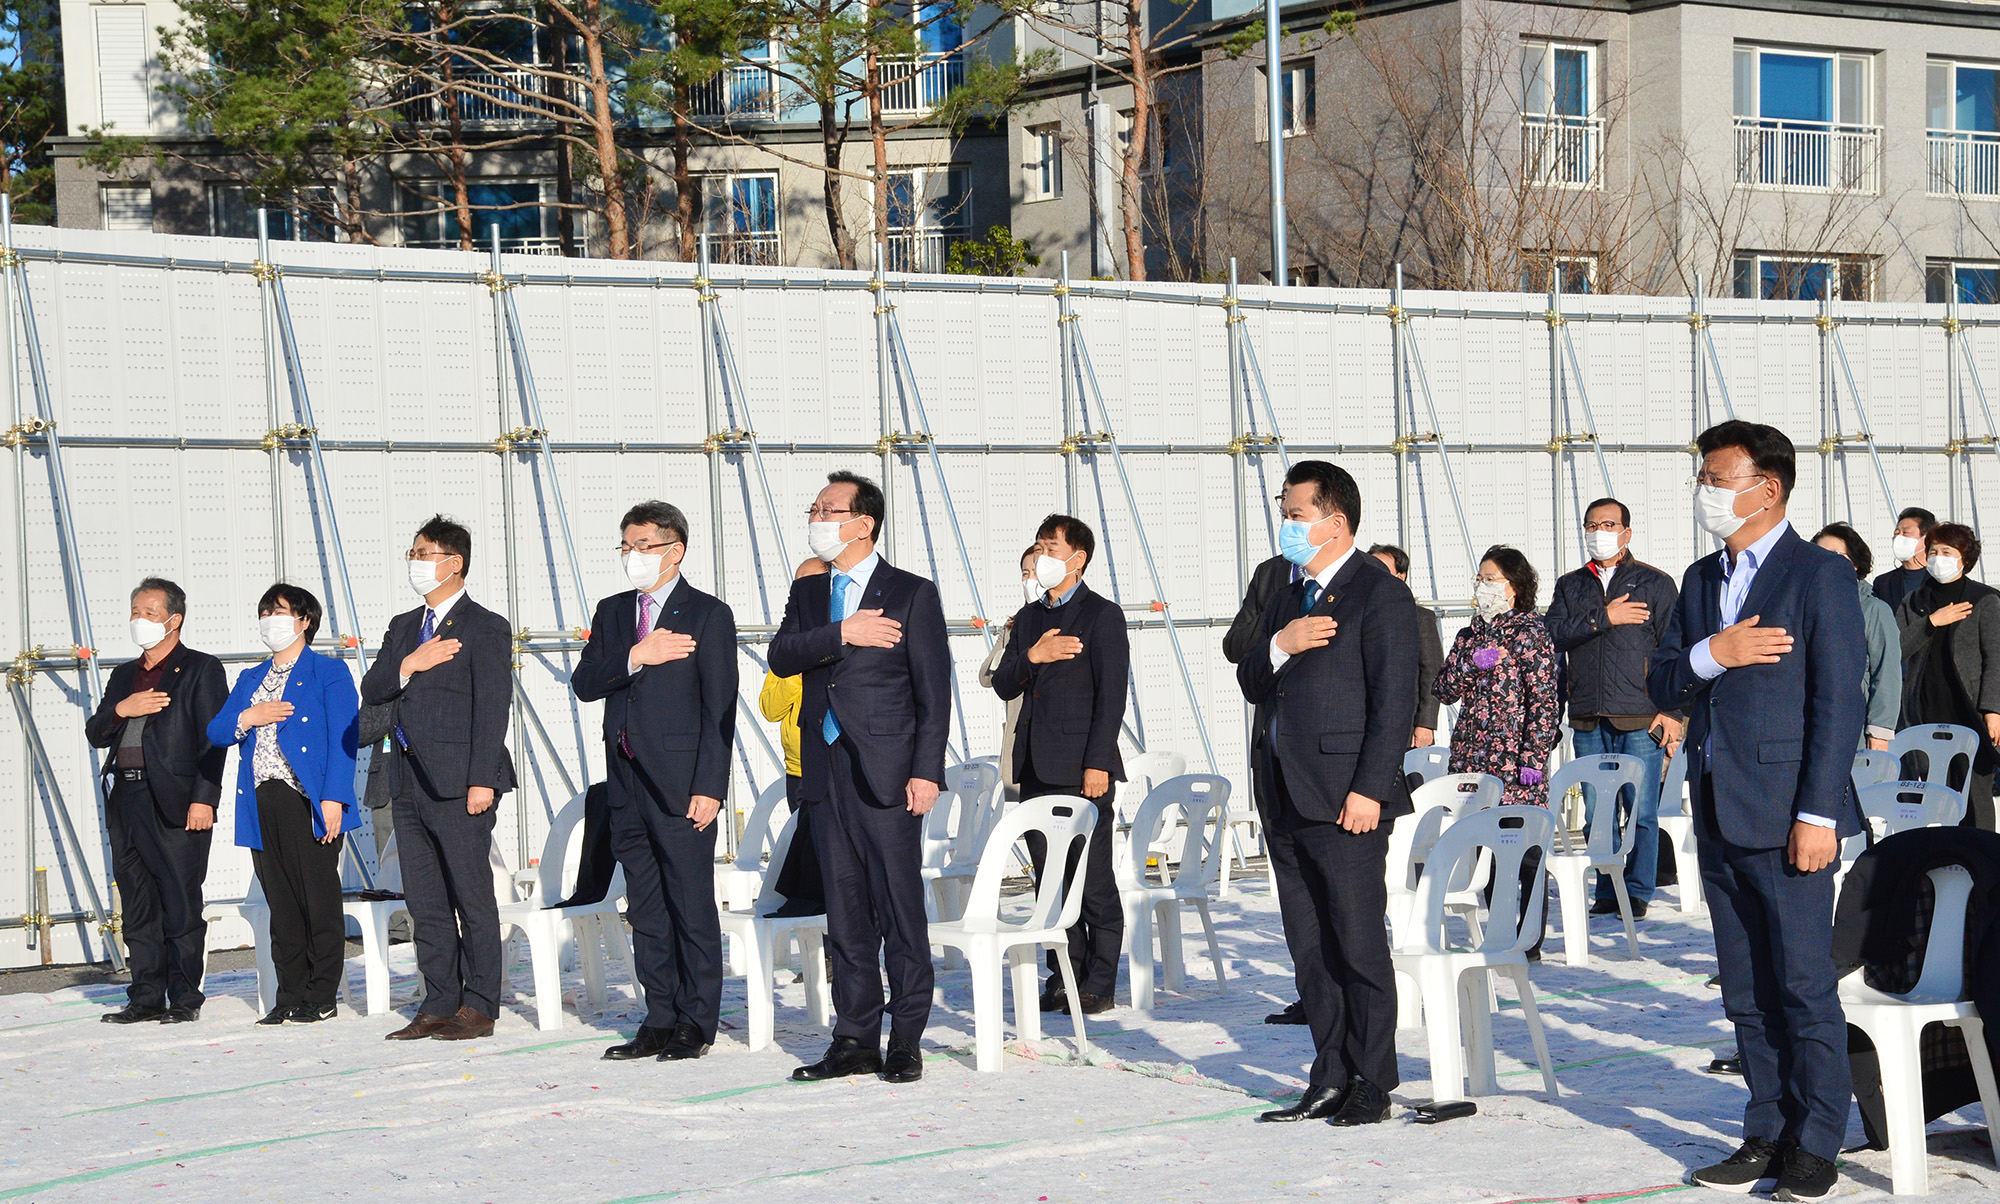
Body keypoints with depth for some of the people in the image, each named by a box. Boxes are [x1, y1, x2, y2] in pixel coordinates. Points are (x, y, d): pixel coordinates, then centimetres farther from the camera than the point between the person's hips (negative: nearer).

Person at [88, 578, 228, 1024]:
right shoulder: (124, 675, 22)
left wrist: (203, 799, -15)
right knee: (137, 907, 8)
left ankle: (184, 998, 2)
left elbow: (213, 740, -6)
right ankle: (147, 997, 13)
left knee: (181, 904, -4)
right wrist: (120, 710, -3)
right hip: (125, 801, 7)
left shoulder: (201, 669, 1)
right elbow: (95, 735, 18)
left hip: (175, 803, -7)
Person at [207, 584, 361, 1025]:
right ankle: (290, 997, 12)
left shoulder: (329, 673, 3)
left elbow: (342, 739, -6)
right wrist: (246, 717, -5)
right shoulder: (250, 679, 22)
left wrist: (333, 798, -16)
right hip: (262, 804, 6)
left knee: (320, 900, -4)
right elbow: (215, 732, 15)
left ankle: (321, 997, 3)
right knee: (281, 904, 7)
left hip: (308, 802, -6)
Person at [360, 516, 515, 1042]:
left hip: (459, 784, -7)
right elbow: (371, 690, 12)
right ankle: (439, 1005, 16)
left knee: (473, 898, -2)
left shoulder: (486, 628, -4)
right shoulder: (404, 626, 19)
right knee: (425, 902, 9)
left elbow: (492, 708, -10)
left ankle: (478, 1008, 4)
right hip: (409, 783, 7)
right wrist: (409, 665, -8)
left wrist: (482, 780, -17)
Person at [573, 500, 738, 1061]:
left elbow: (720, 708, -7)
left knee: (692, 908, -1)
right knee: (646, 911, 10)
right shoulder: (612, 612, 15)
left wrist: (709, 787, -14)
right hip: (627, 784, 6)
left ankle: (696, 1023, 7)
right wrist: (634, 657, -12)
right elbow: (584, 684, 5)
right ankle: (660, 1021, 17)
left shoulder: (708, 614, -2)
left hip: (681, 784, -6)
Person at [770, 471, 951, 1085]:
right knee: (846, 912, 8)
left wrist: (926, 772, -11)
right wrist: (843, 634, -15)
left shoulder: (913, 594, -1)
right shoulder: (807, 594, 16)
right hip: (826, 774, 5)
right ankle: (855, 1039, 14)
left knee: (900, 908, -3)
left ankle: (906, 1040, 5)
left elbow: (933, 692, -4)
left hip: (887, 773, -5)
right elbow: (781, 656, -2)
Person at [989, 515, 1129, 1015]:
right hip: (1037, 767, 7)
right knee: (1049, 879, 8)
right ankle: (1064, 977, 15)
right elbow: (1003, 686, 12)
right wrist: (1031, 656, -8)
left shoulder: (1102, 616, -3)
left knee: (1093, 879, -4)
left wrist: (1098, 764, -15)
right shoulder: (1028, 618, 18)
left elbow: (1111, 695, -9)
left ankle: (1098, 983, 2)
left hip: (1081, 767, -7)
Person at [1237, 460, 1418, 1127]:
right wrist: (1280, 645, -5)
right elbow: (1251, 684, 17)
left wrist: (1369, 790, -19)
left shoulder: (1380, 593, -7)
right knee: (1311, 952, 11)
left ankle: (1371, 1087, 6)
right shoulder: (1289, 597, 19)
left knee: (1360, 947, -2)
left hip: (1345, 799, -8)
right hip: (1287, 799, 8)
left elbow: (1394, 700, -13)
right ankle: (1330, 1081, 18)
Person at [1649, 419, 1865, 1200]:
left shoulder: (1820, 575, -6)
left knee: (1805, 987, -3)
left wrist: (1818, 814, -17)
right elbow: (1662, 687, 12)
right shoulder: (1701, 580, 15)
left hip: (1786, 815, -7)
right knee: (1747, 993, 11)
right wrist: (1711, 654, -9)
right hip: (1719, 815, 7)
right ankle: (1769, 1136, 19)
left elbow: (1838, 703, -11)